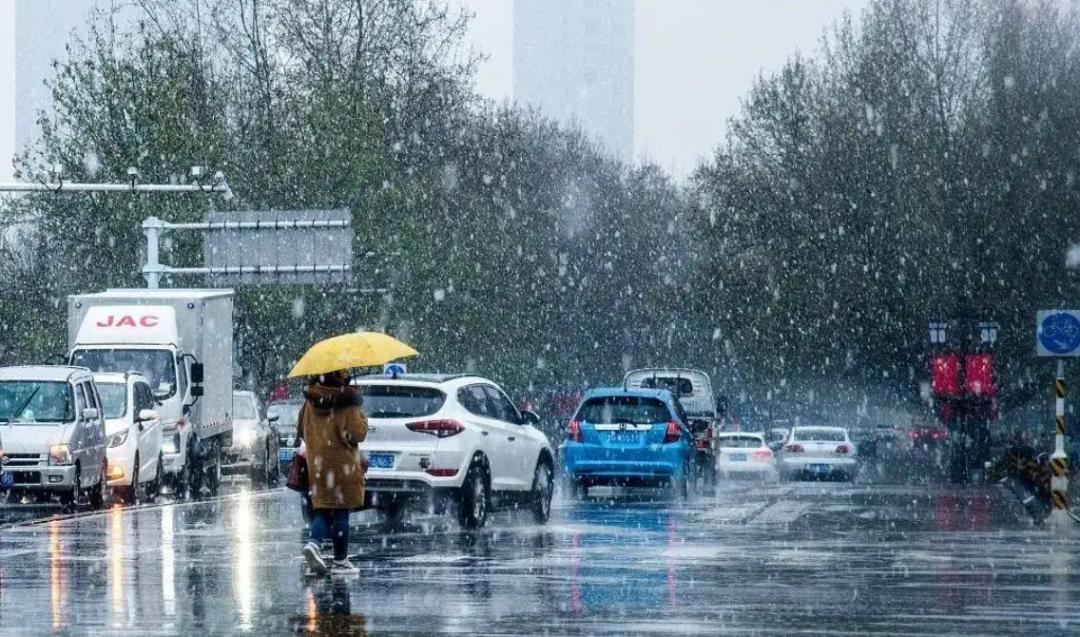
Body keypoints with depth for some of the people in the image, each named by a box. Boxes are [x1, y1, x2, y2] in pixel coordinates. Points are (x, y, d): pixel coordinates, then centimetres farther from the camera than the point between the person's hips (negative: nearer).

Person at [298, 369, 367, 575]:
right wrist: (362, 419, 2)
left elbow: (301, 430, 13)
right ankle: (340, 560, 9)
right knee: (341, 513, 4)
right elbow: (356, 434, -16)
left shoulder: (311, 401, 3)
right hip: (342, 465, -4)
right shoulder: (346, 404, -14)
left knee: (322, 511, 11)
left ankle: (314, 543, -15)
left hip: (316, 464, 5)